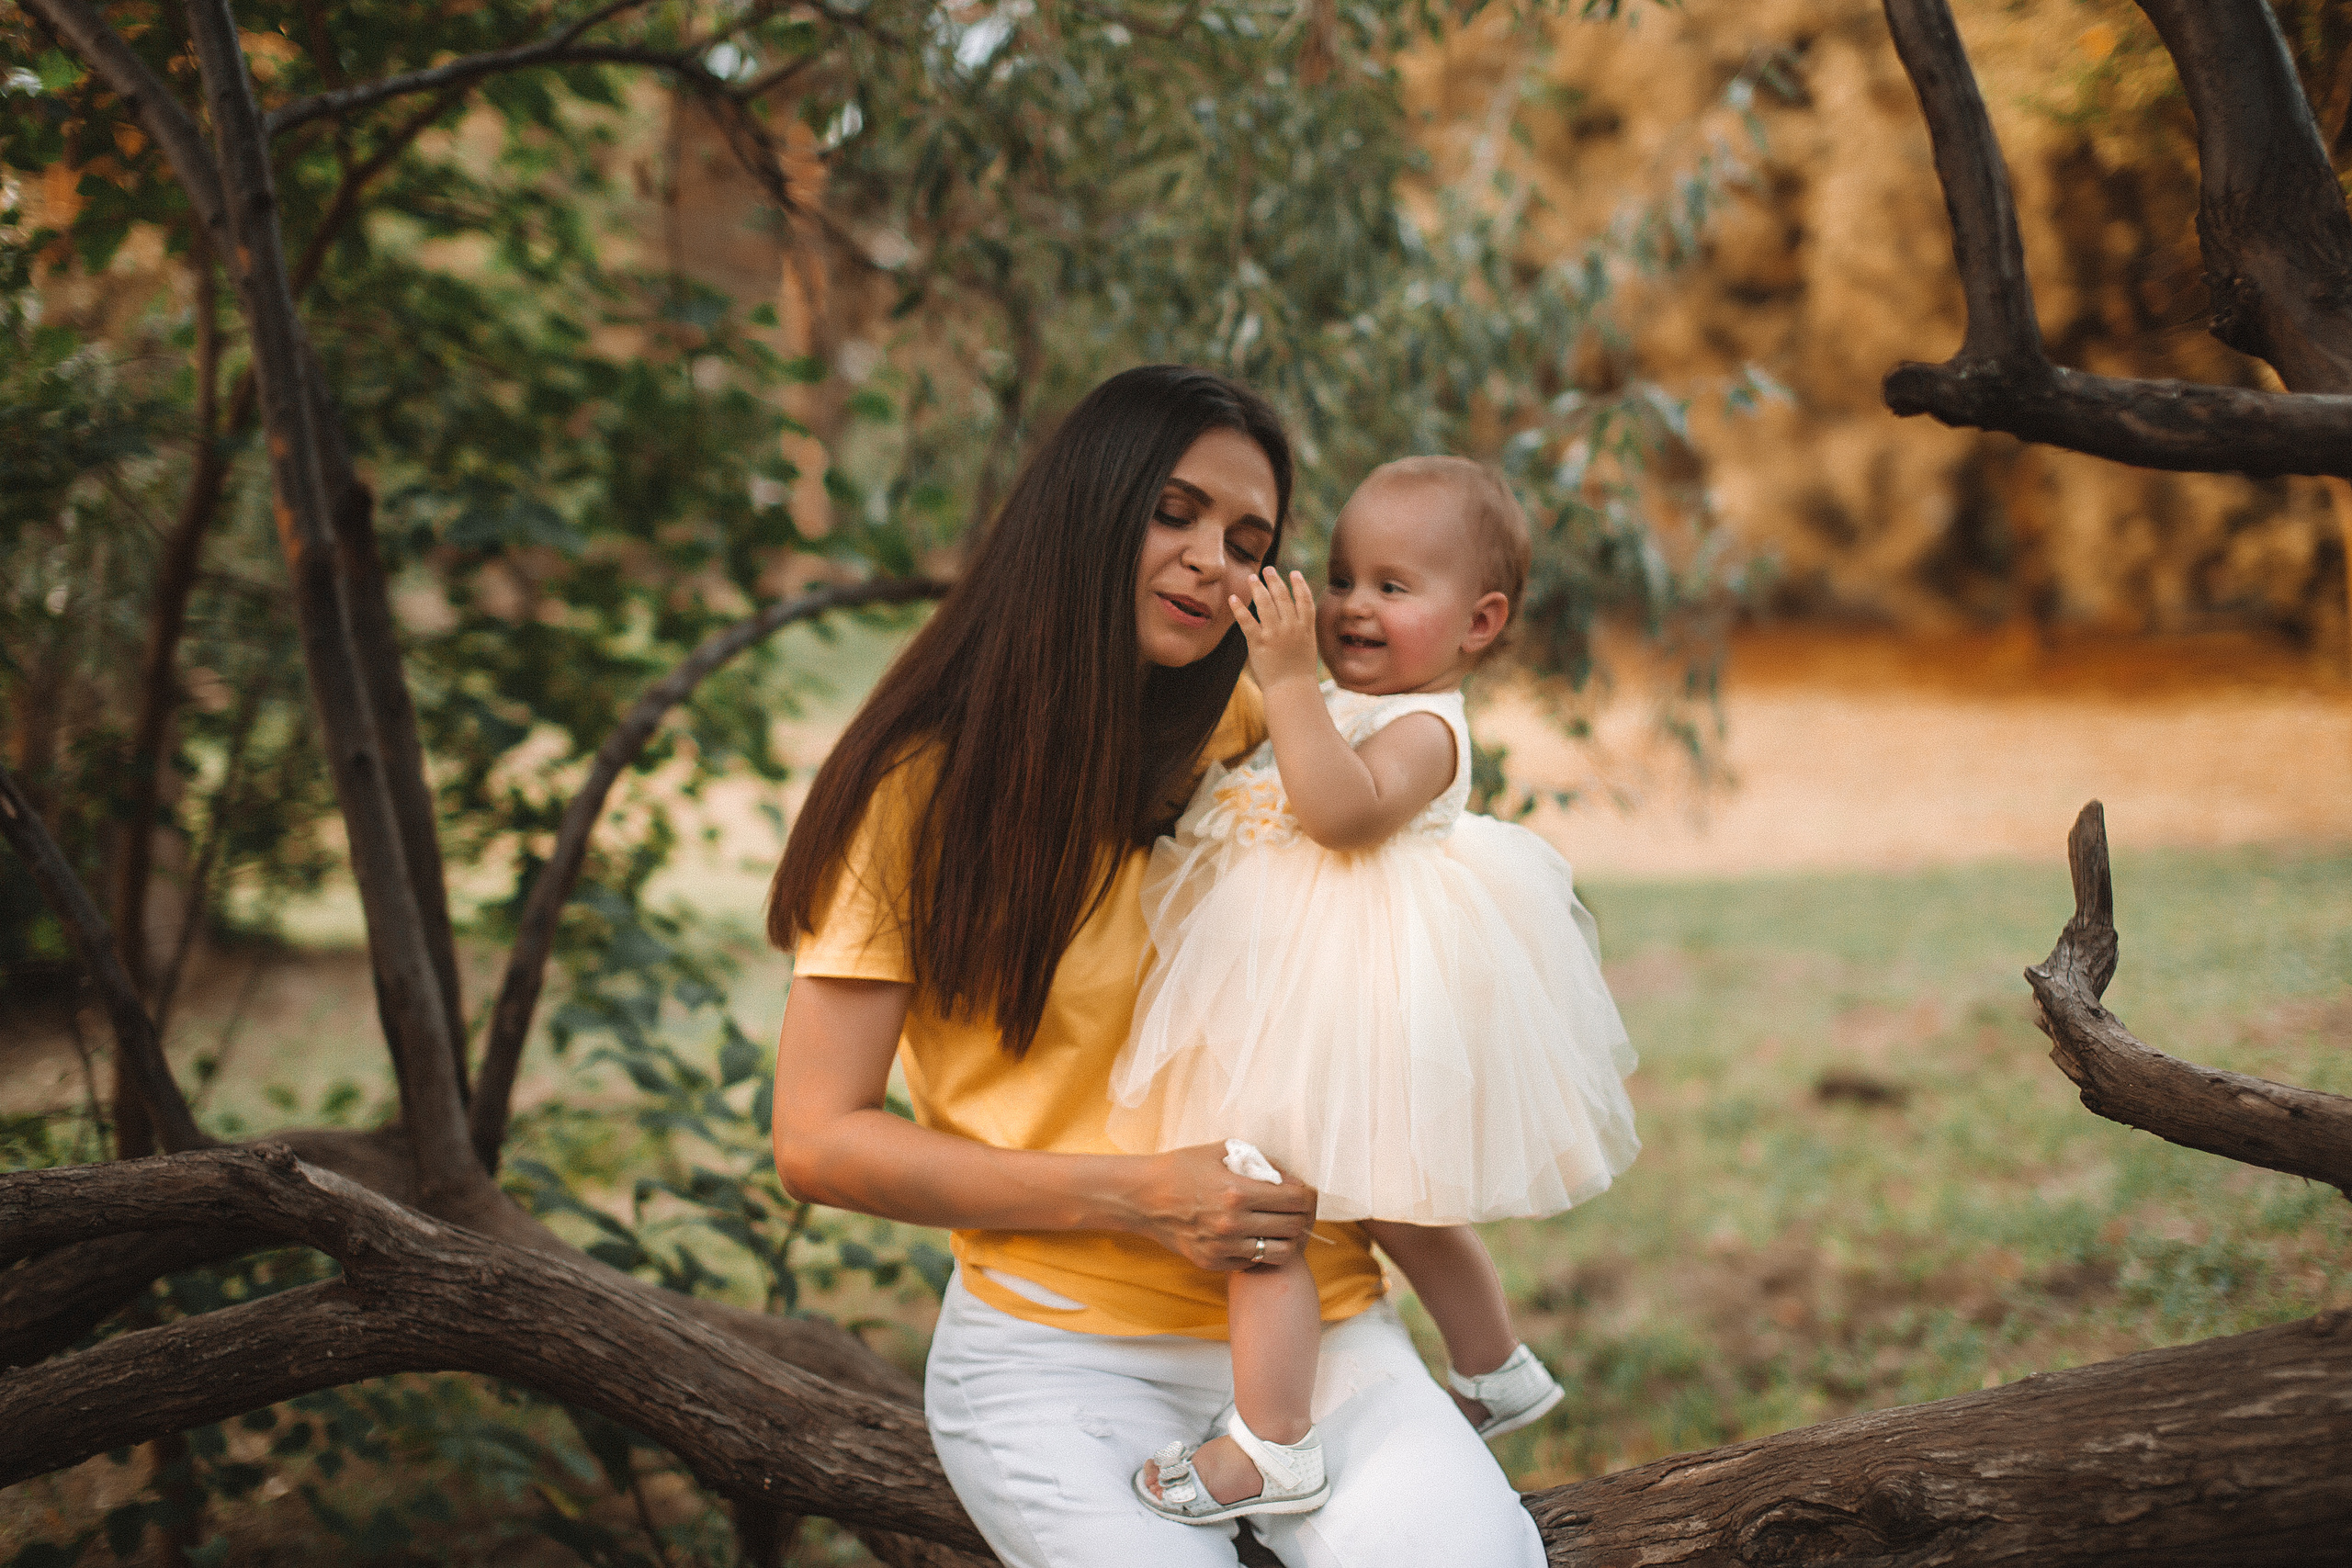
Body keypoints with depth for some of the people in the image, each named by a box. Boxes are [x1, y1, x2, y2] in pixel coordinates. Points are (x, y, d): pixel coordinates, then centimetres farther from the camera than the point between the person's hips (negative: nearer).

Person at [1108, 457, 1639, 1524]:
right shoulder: (1343, 707, 15)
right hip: (1297, 990, 11)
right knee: (1387, 1203, 25)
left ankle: (1272, 1447, -1)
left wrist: (1288, 680, -34)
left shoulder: (1422, 728, -15)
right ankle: (1496, 1372, 41)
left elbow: (1341, 811, -34)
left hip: (1330, 1009, -11)